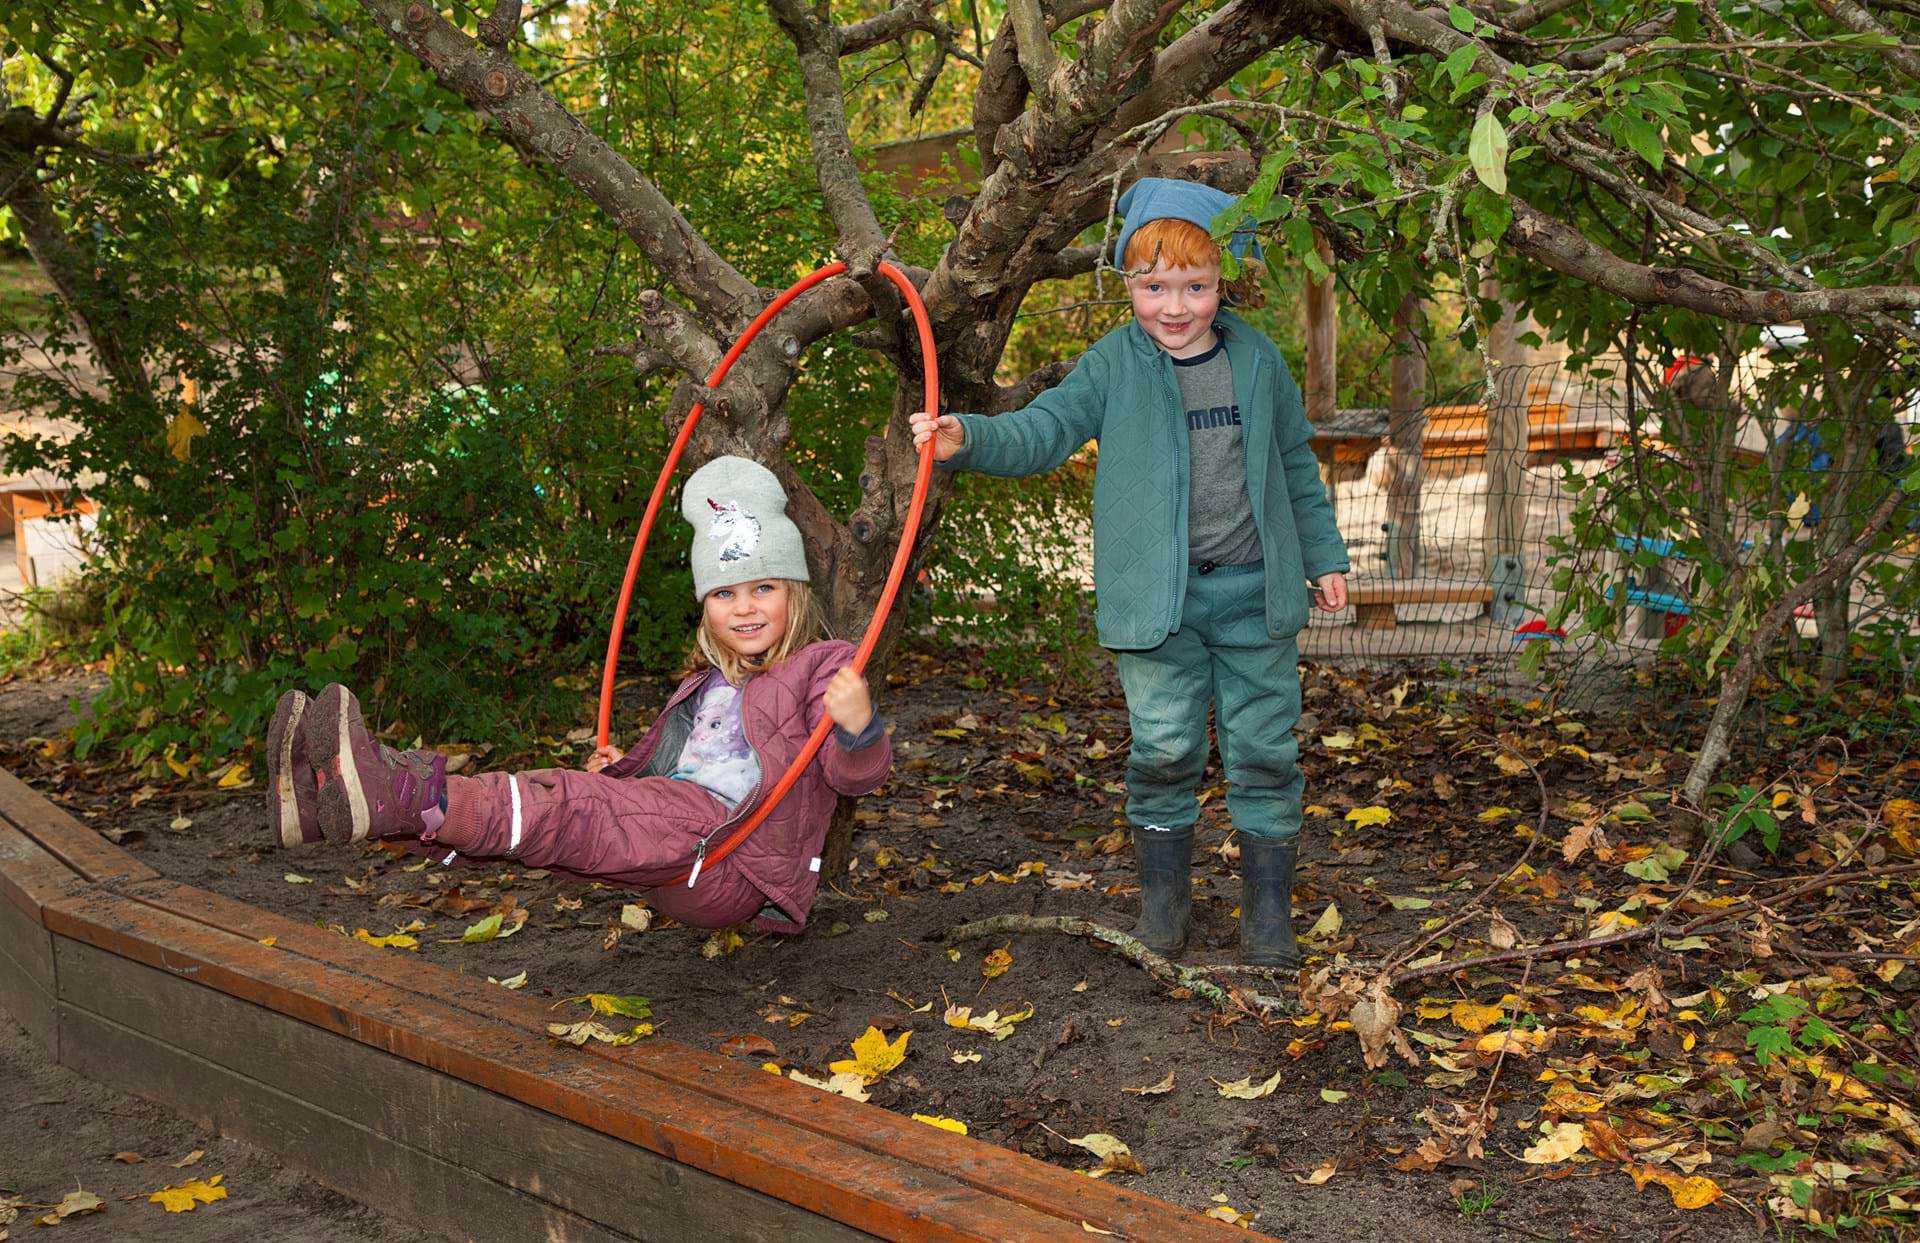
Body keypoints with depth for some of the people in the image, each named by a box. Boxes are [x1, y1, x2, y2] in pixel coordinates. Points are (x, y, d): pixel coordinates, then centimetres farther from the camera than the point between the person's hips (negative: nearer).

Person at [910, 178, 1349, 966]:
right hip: (1156, 596, -2)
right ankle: (1163, 898, 22)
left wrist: (1323, 555, 18)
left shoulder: (1258, 360, 6)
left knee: (1264, 750, 7)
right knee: (1164, 750, 2)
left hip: (1254, 590, 2)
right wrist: (968, 439, -31)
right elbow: (1044, 431, -12)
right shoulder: (1115, 363, -2)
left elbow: (1296, 463, 16)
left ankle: (1268, 908, 21)